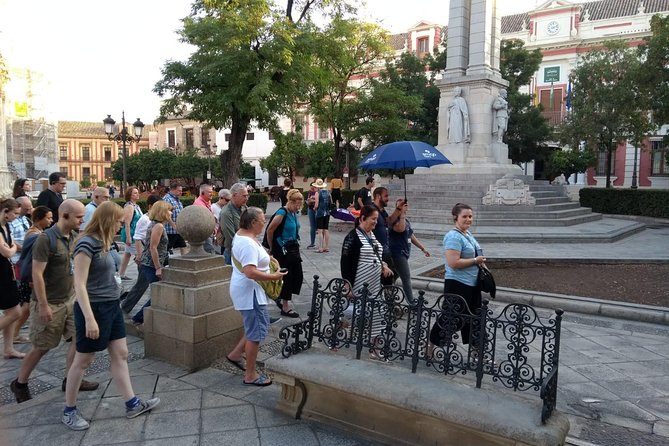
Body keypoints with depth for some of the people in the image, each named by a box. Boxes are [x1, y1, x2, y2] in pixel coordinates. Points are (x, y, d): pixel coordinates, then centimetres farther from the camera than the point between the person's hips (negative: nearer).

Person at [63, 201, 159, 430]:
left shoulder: (103, 243, 7)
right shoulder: (87, 244, -18)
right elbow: (79, 284, -20)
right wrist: (89, 318, -23)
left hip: (111, 306, 8)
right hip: (93, 308, -8)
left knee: (120, 355, 11)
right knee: (83, 360, 7)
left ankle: (132, 404, 19)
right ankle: (69, 411, 25)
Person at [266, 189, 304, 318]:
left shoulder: (294, 213, 7)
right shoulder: (282, 213, -18)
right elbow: (270, 230, -14)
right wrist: (272, 248, -2)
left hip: (294, 248, 8)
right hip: (283, 250, -8)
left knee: (298, 276, 11)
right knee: (286, 277, 1)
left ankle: (280, 298, 30)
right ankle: (285, 308, 14)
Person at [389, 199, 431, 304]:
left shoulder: (407, 221, 17)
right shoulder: (395, 220, -11)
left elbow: (412, 237, 23)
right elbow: (400, 229, -33)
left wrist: (423, 248, 23)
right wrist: (402, 214, -26)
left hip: (404, 253, 9)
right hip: (397, 253, -8)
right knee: (406, 277, -10)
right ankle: (411, 302, -6)